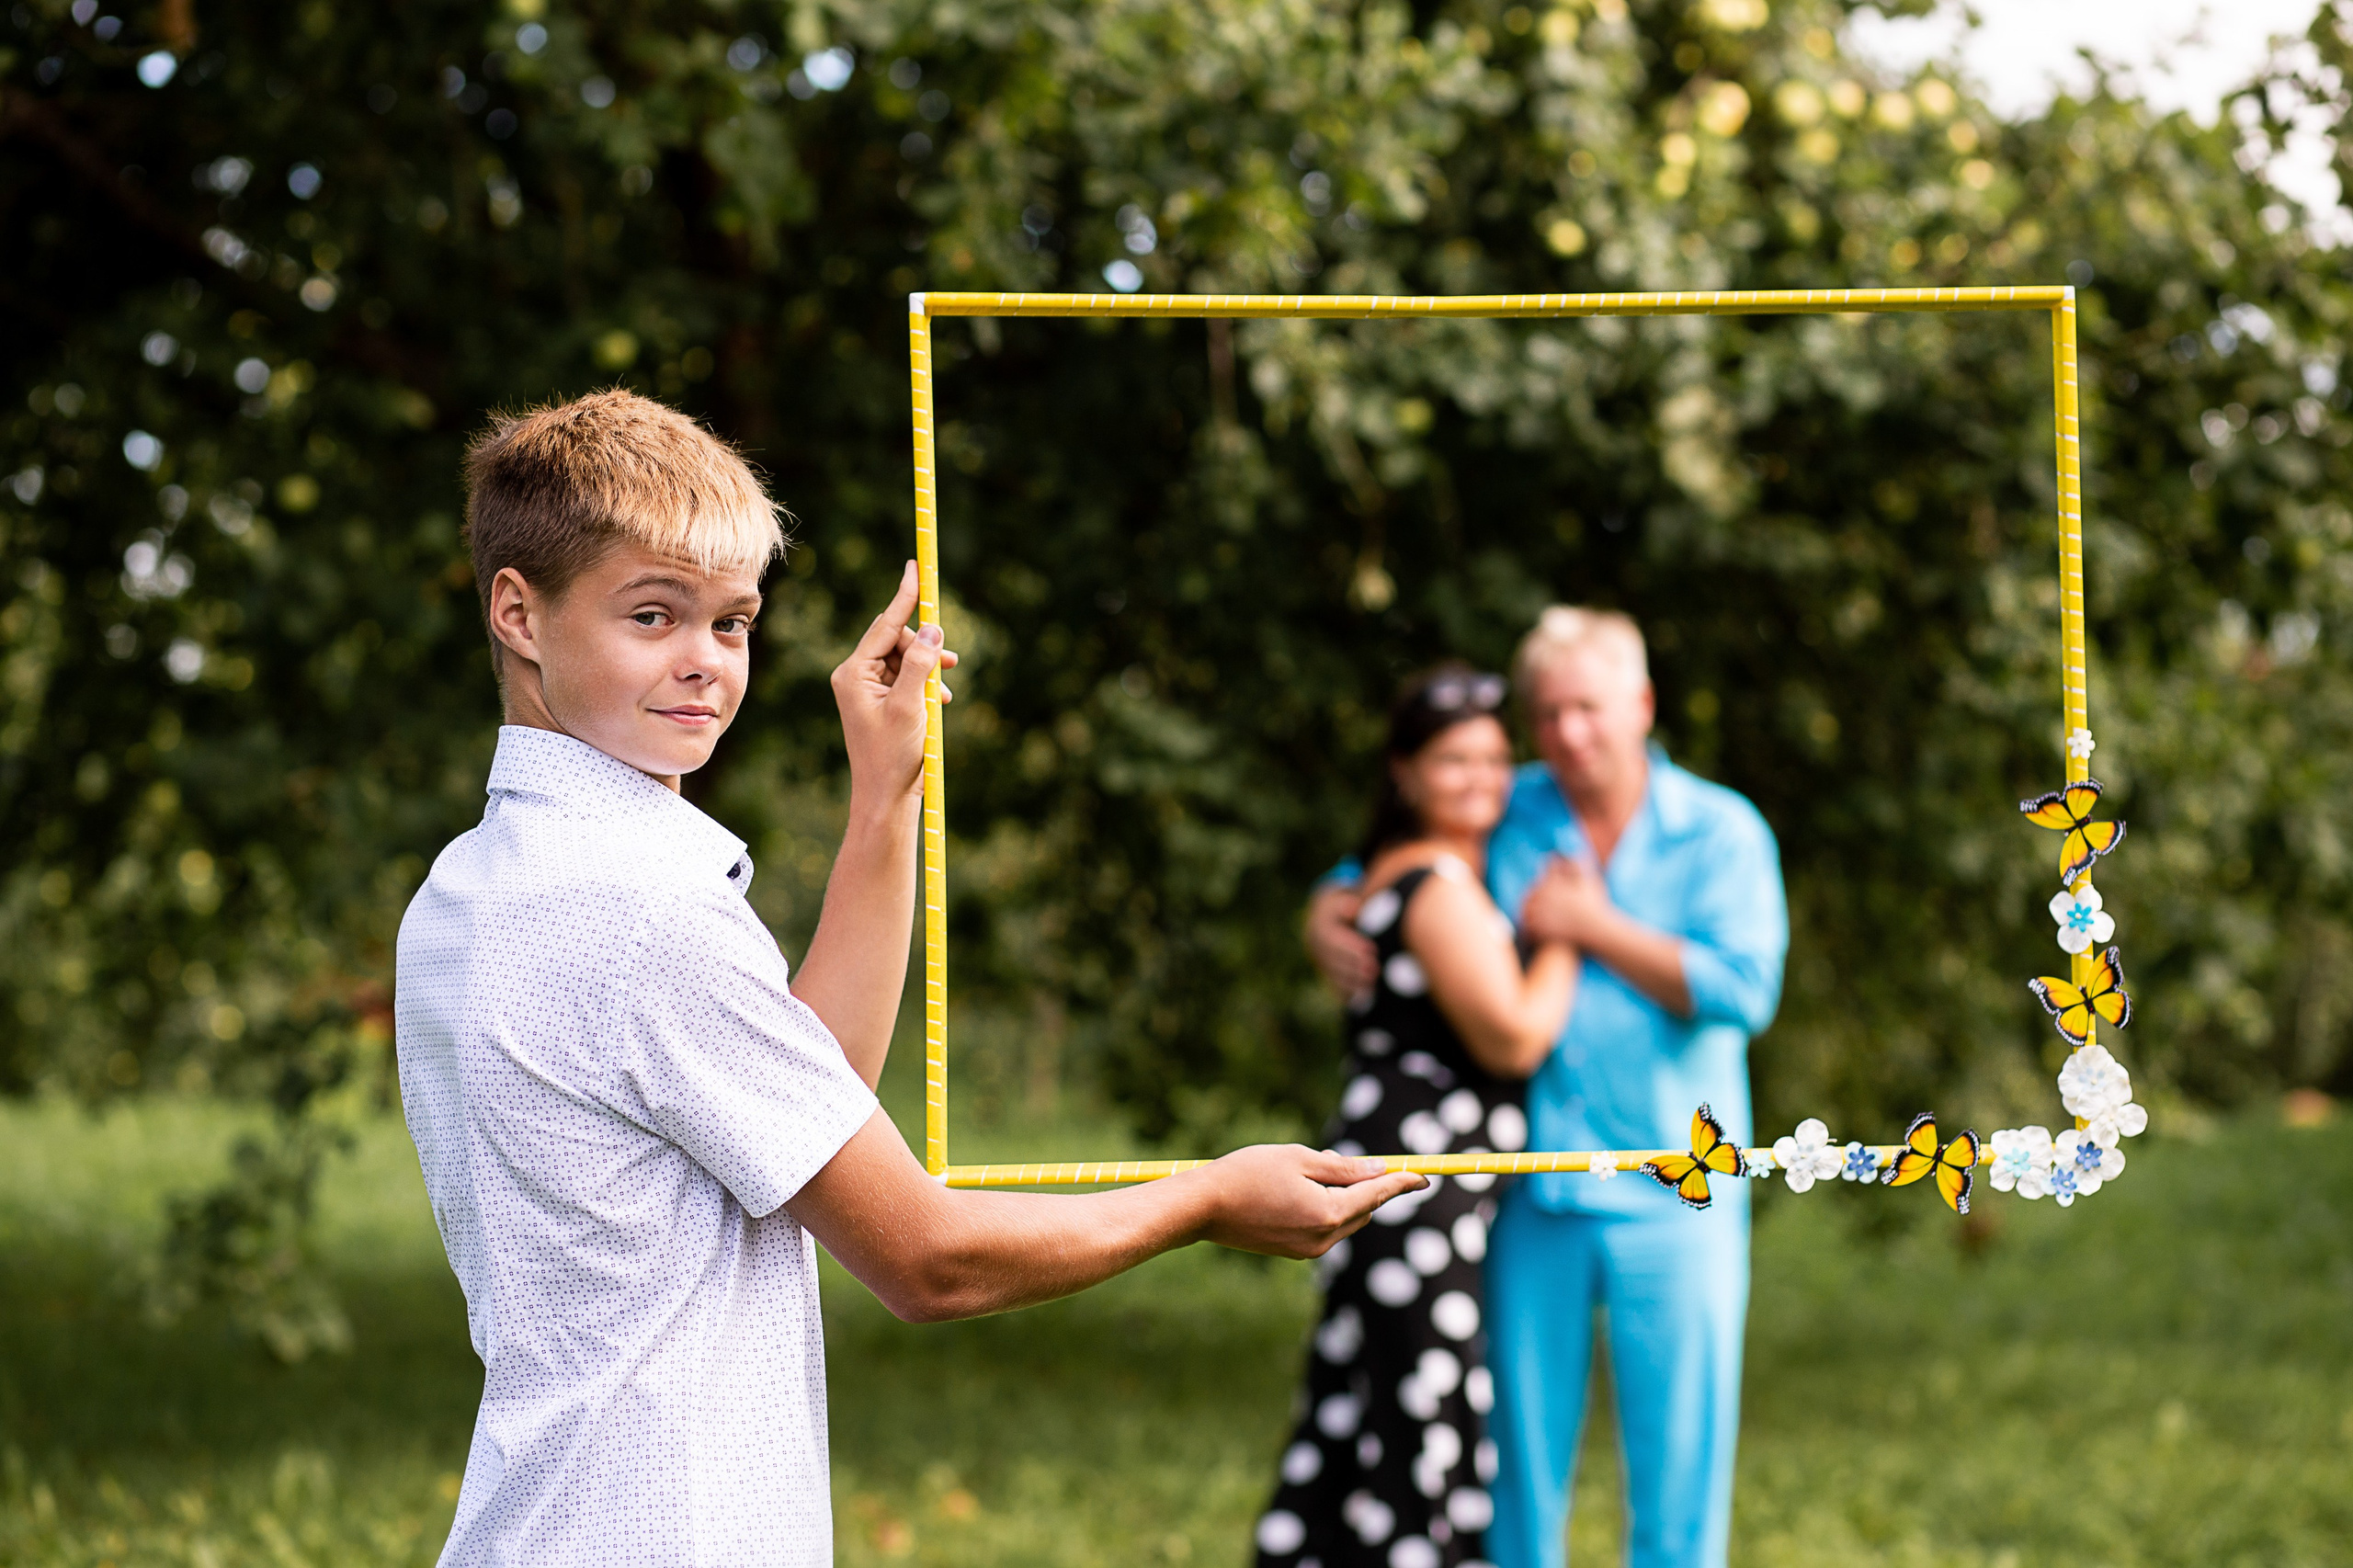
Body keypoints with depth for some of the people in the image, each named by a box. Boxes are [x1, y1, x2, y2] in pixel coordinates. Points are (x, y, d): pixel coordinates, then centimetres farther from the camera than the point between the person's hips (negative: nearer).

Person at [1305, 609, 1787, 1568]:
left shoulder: (1720, 831, 0)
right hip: (1533, 1191, 2)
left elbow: (1743, 988, -12)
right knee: (1522, 1444, 7)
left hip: (1672, 1197, -2)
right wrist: (1326, 919, -3)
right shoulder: (1505, 816, 6)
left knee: (1679, 1449, 0)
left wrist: (1594, 930, -12)